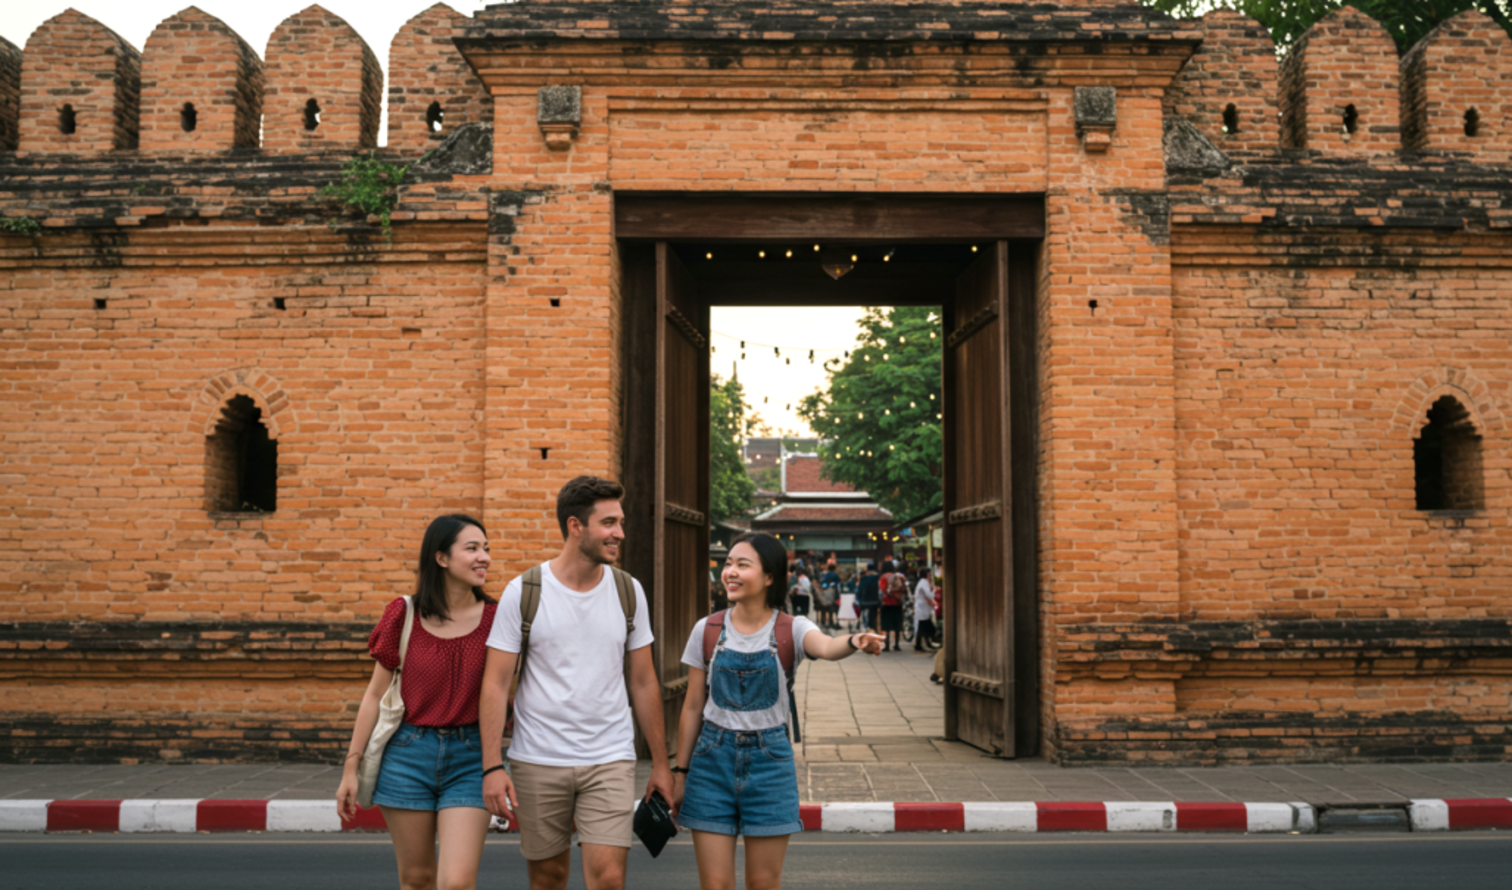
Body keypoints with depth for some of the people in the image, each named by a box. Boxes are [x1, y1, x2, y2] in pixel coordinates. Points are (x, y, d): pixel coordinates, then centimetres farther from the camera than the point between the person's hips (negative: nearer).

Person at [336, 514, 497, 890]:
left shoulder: (494, 619, -2)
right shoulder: (405, 615, -2)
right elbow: (375, 694, 3)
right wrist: (351, 766, 3)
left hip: (469, 759, -1)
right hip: (409, 754, 1)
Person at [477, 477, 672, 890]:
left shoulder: (628, 591, 3)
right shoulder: (523, 592, -5)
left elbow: (644, 682, 9)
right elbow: (495, 683, -5)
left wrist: (660, 763, 8)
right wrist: (492, 766, -12)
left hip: (610, 761, 1)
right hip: (537, 762, -1)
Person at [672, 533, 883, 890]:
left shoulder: (790, 630, -4)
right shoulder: (707, 630, 1)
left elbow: (825, 647, -28)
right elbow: (692, 708, 6)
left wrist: (854, 642, -51)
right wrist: (680, 774, 6)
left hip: (769, 758, -1)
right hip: (713, 757, 1)